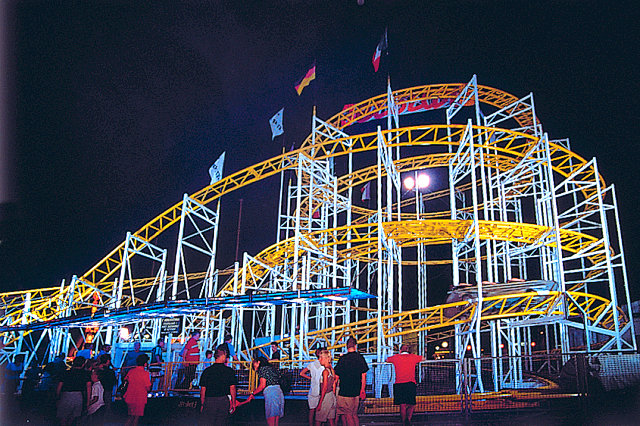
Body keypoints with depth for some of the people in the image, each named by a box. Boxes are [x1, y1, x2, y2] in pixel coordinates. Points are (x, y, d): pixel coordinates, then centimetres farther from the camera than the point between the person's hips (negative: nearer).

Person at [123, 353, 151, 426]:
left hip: (129, 398, 5)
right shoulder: (145, 373, -15)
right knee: (136, 417, 10)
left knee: (131, 416, 21)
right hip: (140, 399, -5)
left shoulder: (131, 371, -1)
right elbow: (148, 388, -13)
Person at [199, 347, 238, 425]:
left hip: (209, 401, 0)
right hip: (223, 401, 0)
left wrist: (202, 404, 10)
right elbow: (232, 388, -2)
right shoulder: (229, 371, -2)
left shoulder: (207, 371, 0)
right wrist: (233, 403, 7)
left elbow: (203, 389, 2)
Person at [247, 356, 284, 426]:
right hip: (279, 392, 8)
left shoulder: (262, 369, 1)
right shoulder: (272, 368, 24)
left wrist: (252, 394, 2)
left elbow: (262, 385, -8)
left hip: (270, 392, -8)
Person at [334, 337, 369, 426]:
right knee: (354, 414, 16)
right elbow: (364, 376, 8)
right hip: (356, 392, 5)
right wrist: (362, 390, 18)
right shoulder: (360, 358, 1)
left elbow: (336, 376, -7)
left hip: (344, 391, -4)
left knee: (347, 414, 4)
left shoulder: (343, 358, -10)